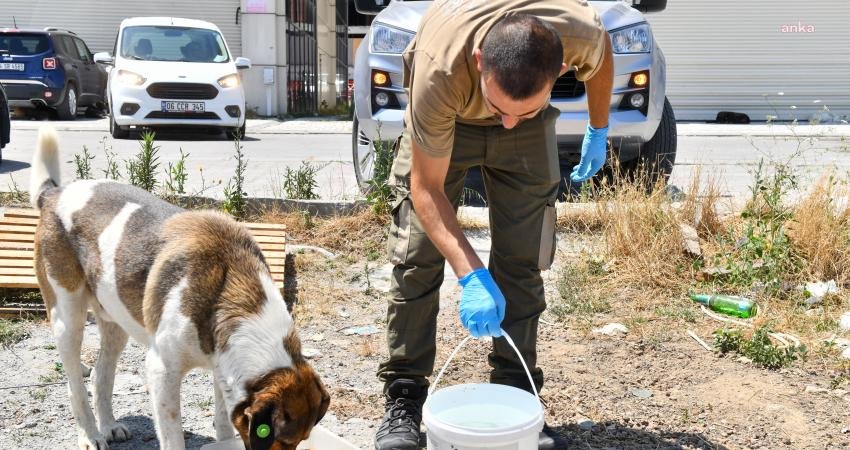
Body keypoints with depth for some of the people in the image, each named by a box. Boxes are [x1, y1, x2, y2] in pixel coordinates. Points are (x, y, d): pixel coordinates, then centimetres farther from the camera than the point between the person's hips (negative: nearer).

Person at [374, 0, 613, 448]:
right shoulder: (438, 68, -42)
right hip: (442, 116, -2)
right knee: (416, 257, -8)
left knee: (522, 263, -3)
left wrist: (598, 132, 7)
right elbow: (427, 188, -32)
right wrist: (471, 275, -42)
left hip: (529, 139, 2)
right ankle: (403, 401, 3)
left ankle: (515, 396, 10)